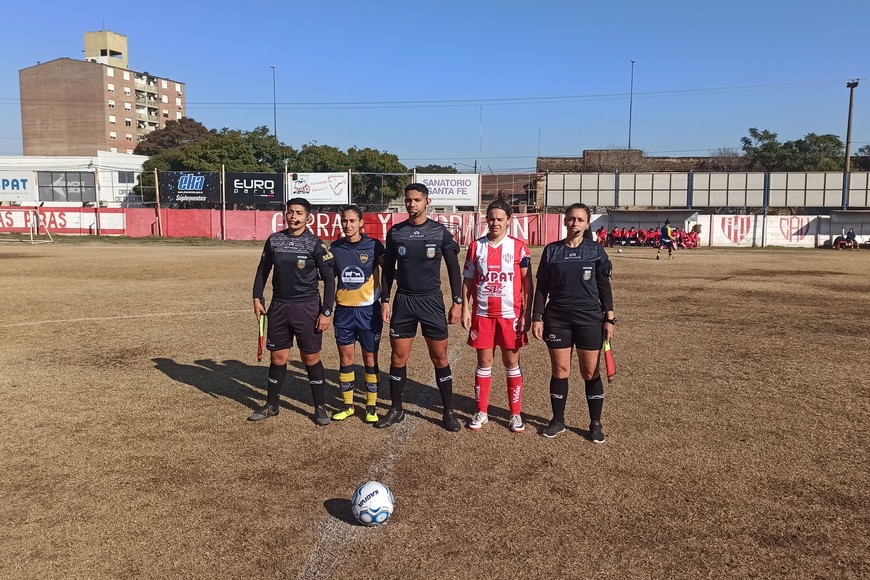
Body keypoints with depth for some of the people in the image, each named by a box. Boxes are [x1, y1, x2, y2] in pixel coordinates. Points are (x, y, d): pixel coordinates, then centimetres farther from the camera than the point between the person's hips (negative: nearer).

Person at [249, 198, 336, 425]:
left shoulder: (315, 244, -6)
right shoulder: (274, 240, 4)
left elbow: (329, 279, -5)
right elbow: (263, 269, 15)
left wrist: (326, 312, -10)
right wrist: (257, 297, 7)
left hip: (307, 307, -3)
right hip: (278, 306, 3)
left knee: (311, 358, 2)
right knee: (278, 357, 10)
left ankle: (320, 407, 15)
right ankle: (271, 405, 25)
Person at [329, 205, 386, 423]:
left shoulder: (374, 246, -5)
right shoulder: (335, 248, 4)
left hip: (368, 310, -3)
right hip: (343, 311, 3)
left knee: (370, 359, 5)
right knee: (345, 359, 8)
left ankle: (371, 406, 17)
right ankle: (348, 405, 22)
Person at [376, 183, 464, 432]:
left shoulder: (440, 231, -3)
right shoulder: (395, 232, 2)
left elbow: (453, 268, 2)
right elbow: (388, 269, 9)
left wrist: (457, 302, -3)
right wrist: (385, 300, 3)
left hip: (432, 301, -2)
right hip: (403, 301, 2)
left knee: (440, 358, 3)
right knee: (398, 358, 5)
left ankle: (449, 412, 15)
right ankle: (396, 409, 20)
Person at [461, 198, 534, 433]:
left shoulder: (519, 248, -2)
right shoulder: (476, 247, 4)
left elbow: (527, 283, -1)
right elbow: (468, 281, 7)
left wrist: (527, 314, -6)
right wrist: (465, 309, 0)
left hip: (510, 315, -1)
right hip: (482, 314, 2)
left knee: (512, 363, 7)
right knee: (484, 363, 8)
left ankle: (516, 413, 18)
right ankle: (481, 412, 19)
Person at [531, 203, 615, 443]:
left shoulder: (596, 251, 1)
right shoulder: (552, 250, 2)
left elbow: (604, 286, 5)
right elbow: (542, 287, 5)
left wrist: (609, 318, 1)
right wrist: (537, 317, 0)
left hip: (590, 319, -1)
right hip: (557, 319, 1)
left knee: (590, 372, 4)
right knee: (559, 371, 7)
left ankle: (595, 423, 18)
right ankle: (558, 420, 22)